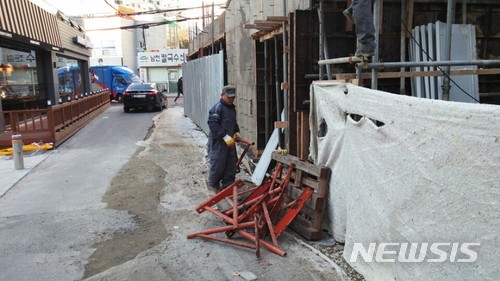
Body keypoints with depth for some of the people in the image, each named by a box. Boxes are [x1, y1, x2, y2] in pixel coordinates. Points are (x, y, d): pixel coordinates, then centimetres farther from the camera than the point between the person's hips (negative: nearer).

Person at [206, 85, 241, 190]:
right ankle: (213, 183, 19)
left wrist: (237, 132, 9)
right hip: (218, 141, -8)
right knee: (218, 164, -2)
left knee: (231, 164, 11)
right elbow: (212, 124, -23)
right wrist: (225, 137, -26)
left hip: (230, 141, 8)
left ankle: (228, 184, 23)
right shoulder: (217, 108, -14)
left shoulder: (232, 108, 14)